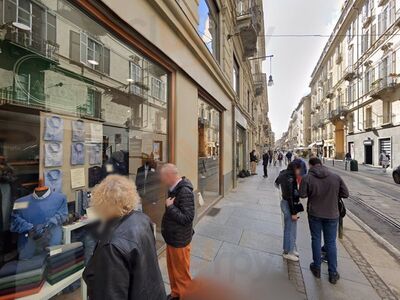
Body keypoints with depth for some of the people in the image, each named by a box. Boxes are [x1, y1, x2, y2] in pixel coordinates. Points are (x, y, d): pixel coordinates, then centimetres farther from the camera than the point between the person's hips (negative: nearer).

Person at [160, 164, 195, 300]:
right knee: (172, 268, 27)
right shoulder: (174, 188, -1)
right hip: (172, 237, 8)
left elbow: (187, 218, -29)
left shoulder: (185, 191, -29)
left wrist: (170, 207, -25)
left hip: (179, 239, -8)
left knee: (182, 272, 17)